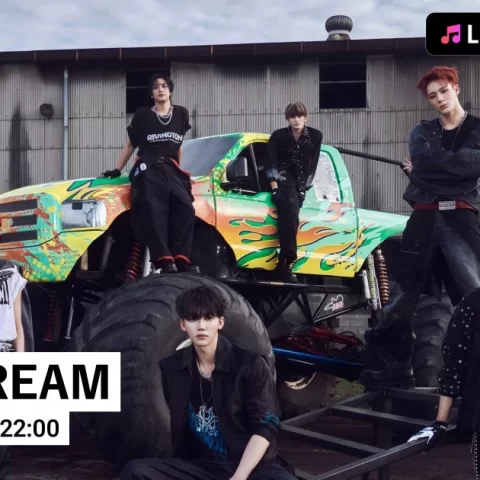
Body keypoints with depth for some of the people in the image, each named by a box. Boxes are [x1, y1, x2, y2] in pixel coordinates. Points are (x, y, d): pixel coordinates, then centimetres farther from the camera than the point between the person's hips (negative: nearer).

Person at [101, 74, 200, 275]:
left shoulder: (181, 114, 17)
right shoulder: (142, 115, 9)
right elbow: (130, 145, 16)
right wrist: (117, 170, 14)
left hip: (171, 170, 3)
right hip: (148, 169, -3)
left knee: (185, 209, -21)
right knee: (154, 212, -24)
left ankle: (181, 258, -26)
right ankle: (164, 261, -35)